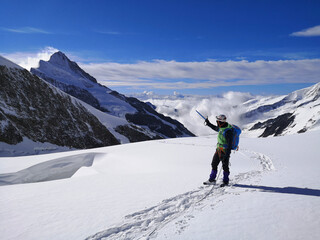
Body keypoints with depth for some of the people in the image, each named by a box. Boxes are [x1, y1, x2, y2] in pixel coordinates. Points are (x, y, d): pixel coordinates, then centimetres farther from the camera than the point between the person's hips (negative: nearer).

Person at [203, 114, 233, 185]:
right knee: (214, 164, 15)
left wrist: (227, 154, -28)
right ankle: (212, 179, 27)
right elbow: (215, 128, 26)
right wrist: (208, 123, 29)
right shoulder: (221, 127, 2)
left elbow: (229, 144, -26)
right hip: (219, 149, 9)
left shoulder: (228, 131, -25)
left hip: (224, 150, -9)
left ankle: (225, 181, 19)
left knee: (225, 166, 4)